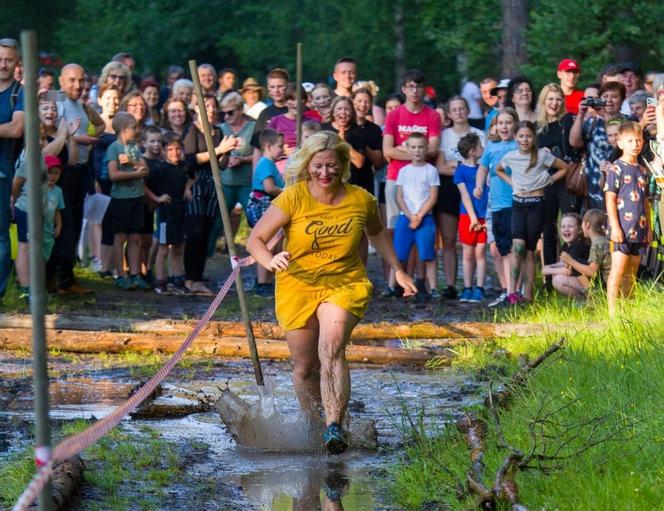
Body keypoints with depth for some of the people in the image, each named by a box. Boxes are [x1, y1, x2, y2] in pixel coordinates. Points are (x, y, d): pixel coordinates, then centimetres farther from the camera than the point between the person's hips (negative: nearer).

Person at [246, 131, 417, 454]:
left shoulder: (361, 200, -2)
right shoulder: (293, 198, -10)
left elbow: (377, 233, 21)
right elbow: (255, 239, -12)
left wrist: (397, 271, 22)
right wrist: (270, 261, -32)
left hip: (345, 283, -1)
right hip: (297, 286, 1)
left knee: (331, 348, -27)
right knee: (305, 367, 6)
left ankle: (334, 427, -34)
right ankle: (315, 425, 30)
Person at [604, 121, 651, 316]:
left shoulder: (642, 171, 15)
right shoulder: (617, 169, -6)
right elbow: (610, 199, -10)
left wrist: (648, 227, 16)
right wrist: (615, 226, -16)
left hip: (639, 230, 7)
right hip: (622, 229, -7)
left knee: (631, 273, 10)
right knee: (618, 269, -10)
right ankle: (612, 311, -11)